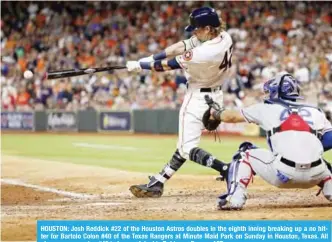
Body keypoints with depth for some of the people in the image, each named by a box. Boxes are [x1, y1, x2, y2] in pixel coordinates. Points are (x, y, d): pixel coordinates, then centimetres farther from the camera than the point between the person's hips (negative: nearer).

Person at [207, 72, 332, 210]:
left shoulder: (267, 109, 18)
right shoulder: (315, 112, 20)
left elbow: (232, 116, 30)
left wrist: (215, 114, 50)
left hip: (283, 173, -3)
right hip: (315, 176, 3)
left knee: (245, 154, 21)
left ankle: (235, 198, 2)